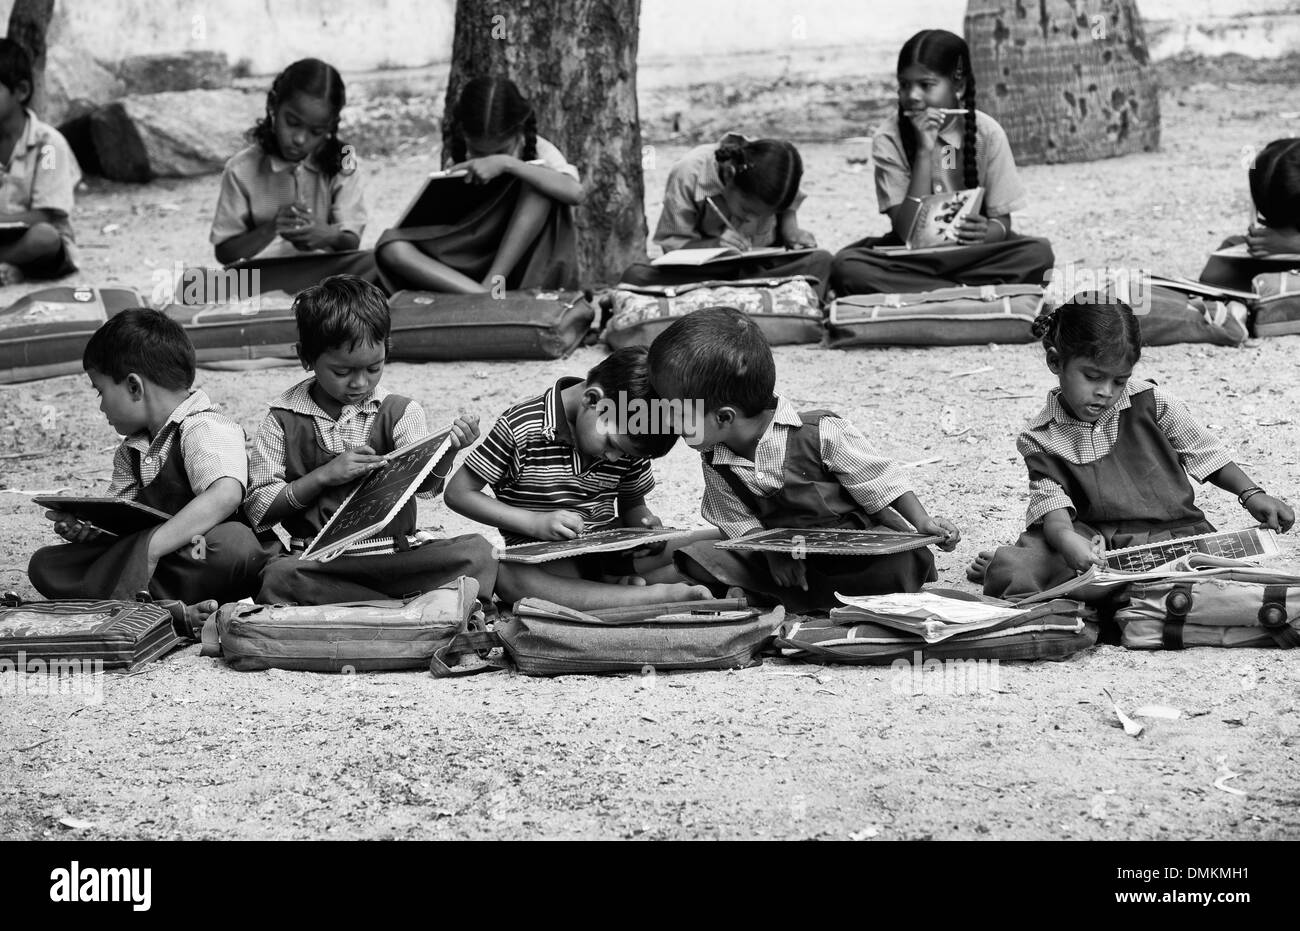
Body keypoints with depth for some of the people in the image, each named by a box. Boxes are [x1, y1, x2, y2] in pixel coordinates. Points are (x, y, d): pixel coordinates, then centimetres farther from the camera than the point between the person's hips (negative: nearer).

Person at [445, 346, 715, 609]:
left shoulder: (625, 443, 4)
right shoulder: (521, 426, -11)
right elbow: (458, 493, -8)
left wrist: (648, 524, -8)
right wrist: (536, 523, -17)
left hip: (610, 554, 4)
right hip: (544, 558, -4)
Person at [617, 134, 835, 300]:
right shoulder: (689, 174, -23)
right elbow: (671, 243, -17)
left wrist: (791, 231, -16)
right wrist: (713, 246, -37)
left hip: (762, 267, 1)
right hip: (703, 270, -1)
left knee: (821, 261, -30)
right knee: (635, 276, -32)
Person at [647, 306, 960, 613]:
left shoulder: (822, 434, -20)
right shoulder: (714, 462, -4)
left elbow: (877, 479, -10)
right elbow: (740, 522, 1)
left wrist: (922, 522, -17)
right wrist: (773, 553, -19)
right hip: (781, 551, 4)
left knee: (906, 564, -35)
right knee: (698, 558, -19)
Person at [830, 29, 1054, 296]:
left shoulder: (986, 133, -7)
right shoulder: (889, 140, -10)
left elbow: (1002, 222, -4)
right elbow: (907, 233, -18)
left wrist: (987, 232, -30)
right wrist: (924, 152, -24)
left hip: (972, 251, 1)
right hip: (911, 258, 0)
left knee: (1038, 253, -30)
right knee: (846, 265, -30)